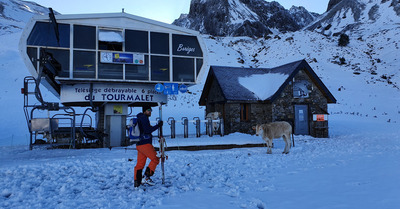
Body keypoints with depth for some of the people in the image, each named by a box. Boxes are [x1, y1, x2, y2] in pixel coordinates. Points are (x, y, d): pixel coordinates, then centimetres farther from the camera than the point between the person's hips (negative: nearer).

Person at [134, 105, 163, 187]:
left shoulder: (139, 118, 22)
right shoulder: (144, 118, -9)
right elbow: (147, 130, -18)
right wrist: (158, 126, -15)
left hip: (139, 144, 10)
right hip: (145, 144, -10)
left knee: (140, 164, 8)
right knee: (155, 159, -2)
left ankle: (137, 182, 8)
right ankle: (146, 177, -4)